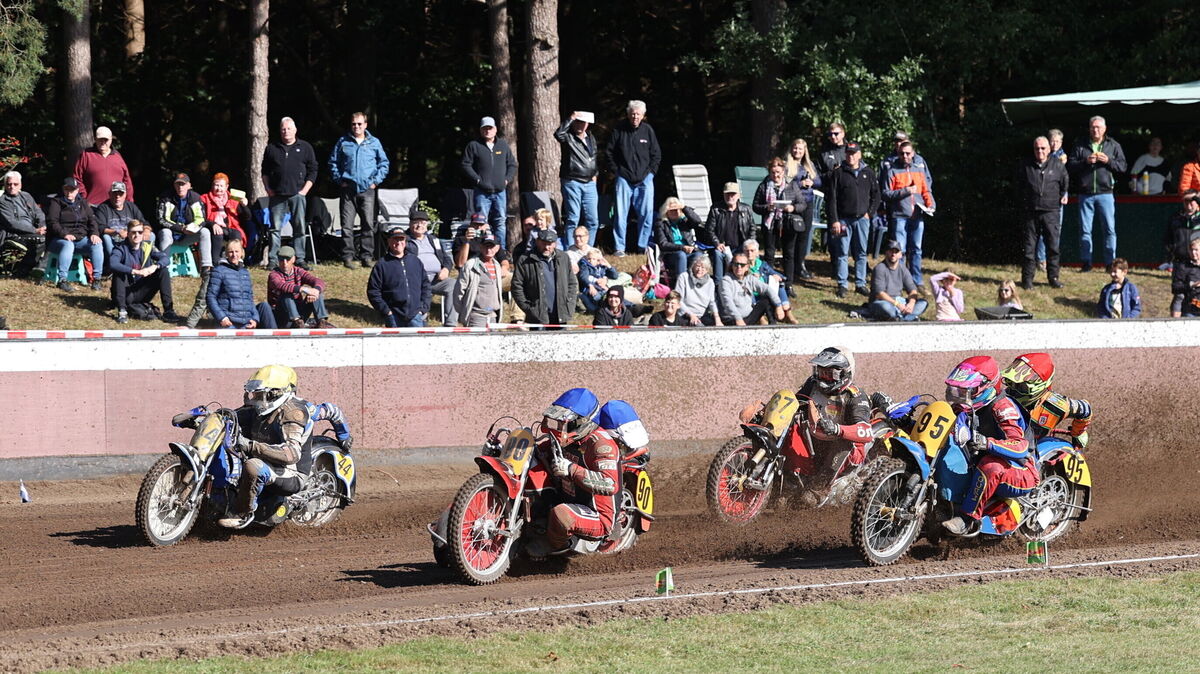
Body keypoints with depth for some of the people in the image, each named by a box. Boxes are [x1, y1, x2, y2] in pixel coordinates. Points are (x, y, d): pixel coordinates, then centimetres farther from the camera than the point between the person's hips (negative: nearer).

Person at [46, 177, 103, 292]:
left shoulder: (83, 203, 18)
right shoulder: (56, 203, 2)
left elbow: (92, 220, 13)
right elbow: (52, 222, -10)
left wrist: (94, 233, -8)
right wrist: (64, 234, -25)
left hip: (81, 239, 4)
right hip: (60, 239, -4)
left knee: (97, 244, -23)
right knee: (68, 245, -39)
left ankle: (96, 278, -21)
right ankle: (62, 280, -42)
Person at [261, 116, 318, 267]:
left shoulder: (305, 148, 9)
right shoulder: (272, 148, 12)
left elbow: (313, 171, 8)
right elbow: (265, 171, 17)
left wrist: (305, 190, -2)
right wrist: (268, 189, 4)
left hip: (297, 194, -1)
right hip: (277, 195, 1)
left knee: (300, 228, -2)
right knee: (275, 228, -1)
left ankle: (300, 259, 3)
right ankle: (273, 259, 1)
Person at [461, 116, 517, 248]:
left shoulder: (503, 145, 14)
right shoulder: (474, 146, 3)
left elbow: (512, 165, 17)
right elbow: (466, 165, -1)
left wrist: (507, 180, 1)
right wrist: (478, 180, -11)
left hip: (500, 191, 3)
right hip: (482, 192, -3)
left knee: (501, 222, 4)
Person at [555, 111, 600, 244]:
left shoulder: (591, 138, 15)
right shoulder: (568, 137, -4)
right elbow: (558, 134, -27)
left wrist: (595, 173, 15)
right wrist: (570, 119, -22)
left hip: (589, 183, 6)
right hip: (572, 182, -6)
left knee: (593, 221, 5)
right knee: (573, 219, -5)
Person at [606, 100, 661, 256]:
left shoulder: (647, 130, 4)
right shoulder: (619, 129, -2)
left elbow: (656, 154, 12)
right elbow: (609, 152, 7)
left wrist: (651, 171, 3)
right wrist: (614, 171, 1)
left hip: (644, 178, 2)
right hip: (624, 178, -2)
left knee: (647, 213, -1)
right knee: (621, 214, -4)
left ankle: (643, 246, 10)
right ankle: (619, 248, 1)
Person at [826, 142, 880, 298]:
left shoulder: (868, 173, 8)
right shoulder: (838, 173, 0)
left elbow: (876, 196, 14)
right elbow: (832, 199, -3)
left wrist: (870, 212, 1)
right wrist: (834, 220, -9)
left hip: (862, 219, 2)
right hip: (844, 219, -2)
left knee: (862, 253, 6)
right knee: (842, 253, 0)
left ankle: (860, 284, 13)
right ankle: (842, 284, 5)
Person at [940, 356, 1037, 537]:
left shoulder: (1002, 407, -18)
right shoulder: (966, 408, 6)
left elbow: (1020, 447, -31)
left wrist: (987, 443, -49)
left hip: (1022, 474, -8)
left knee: (990, 465, -41)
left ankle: (968, 519, -38)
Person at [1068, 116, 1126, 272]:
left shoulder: (1113, 146, 9)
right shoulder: (1080, 145, 8)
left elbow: (1123, 166, 4)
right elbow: (1070, 165, 2)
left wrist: (1108, 161, -11)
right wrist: (1085, 162, -13)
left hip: (1105, 193, -1)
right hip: (1085, 193, 1)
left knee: (1109, 229, -2)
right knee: (1085, 230, 3)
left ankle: (1111, 263, 3)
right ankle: (1086, 263, 9)